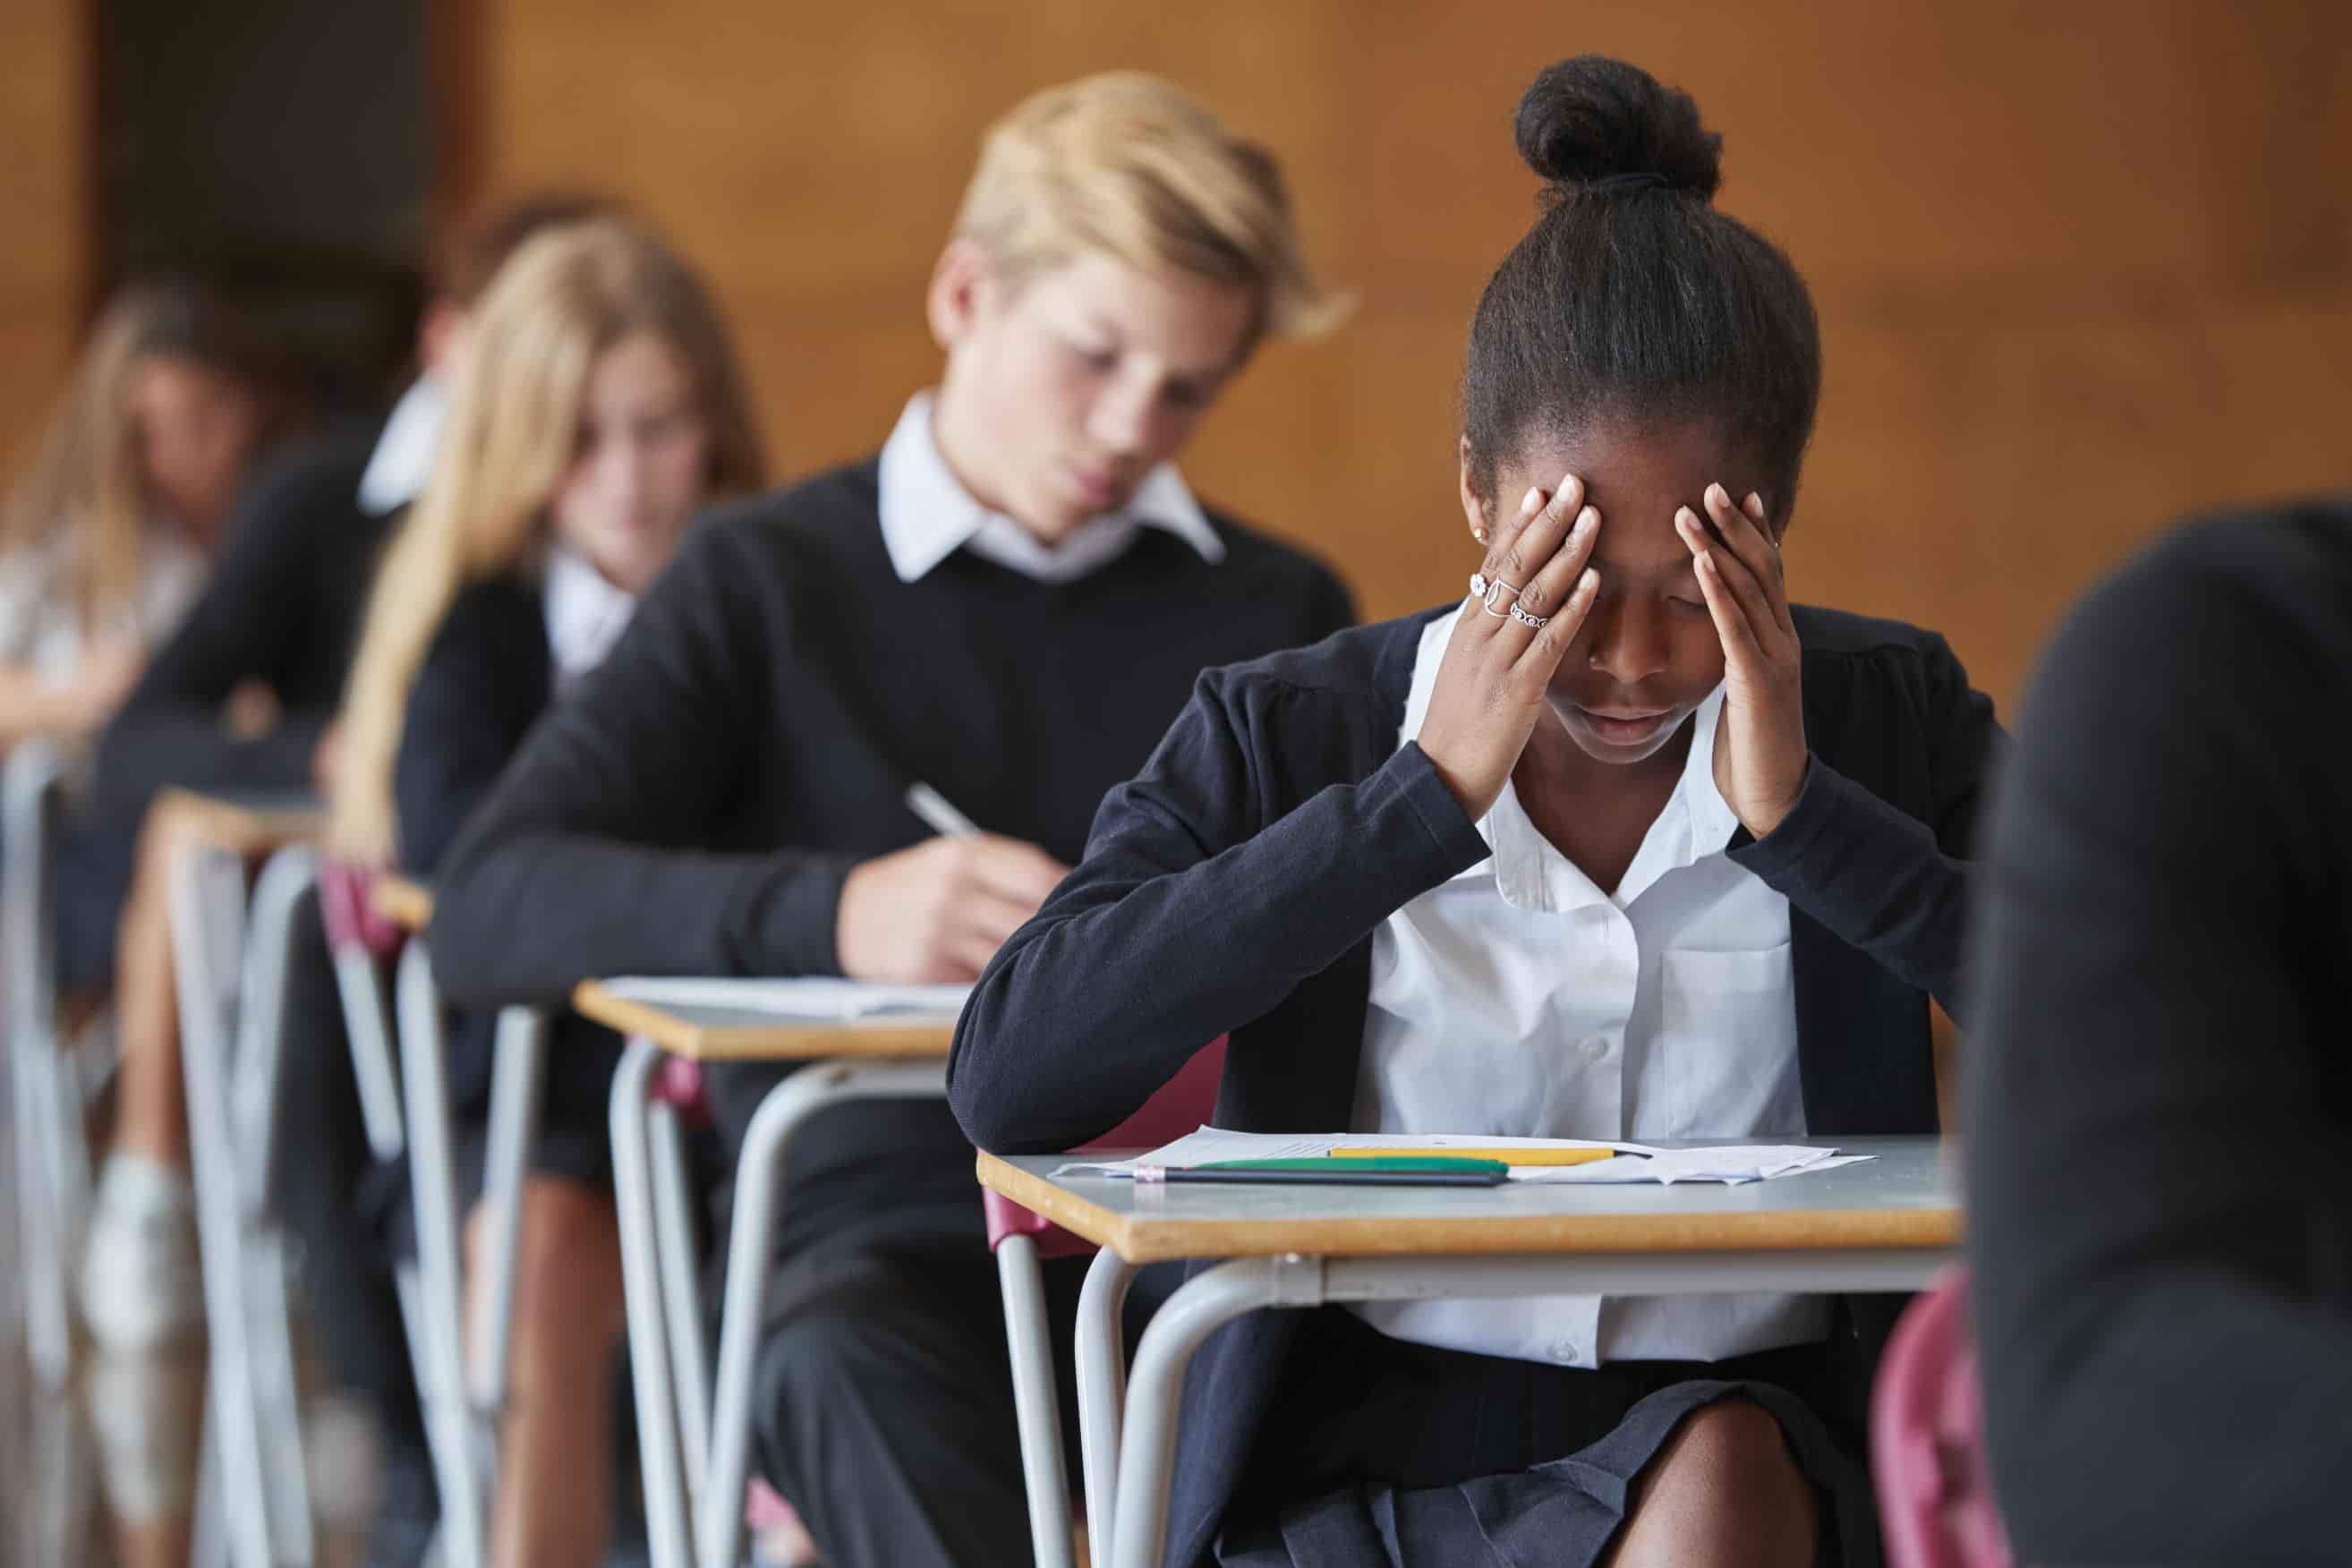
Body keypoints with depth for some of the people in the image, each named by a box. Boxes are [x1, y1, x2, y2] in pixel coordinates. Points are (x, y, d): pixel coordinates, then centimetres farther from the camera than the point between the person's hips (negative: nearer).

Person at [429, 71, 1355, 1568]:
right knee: (848, 1366, -39)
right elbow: (487, 911, -1)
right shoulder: (772, 581, 11)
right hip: (884, 1223, -1)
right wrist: (831, 912, -18)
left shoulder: (1278, 615, 21)